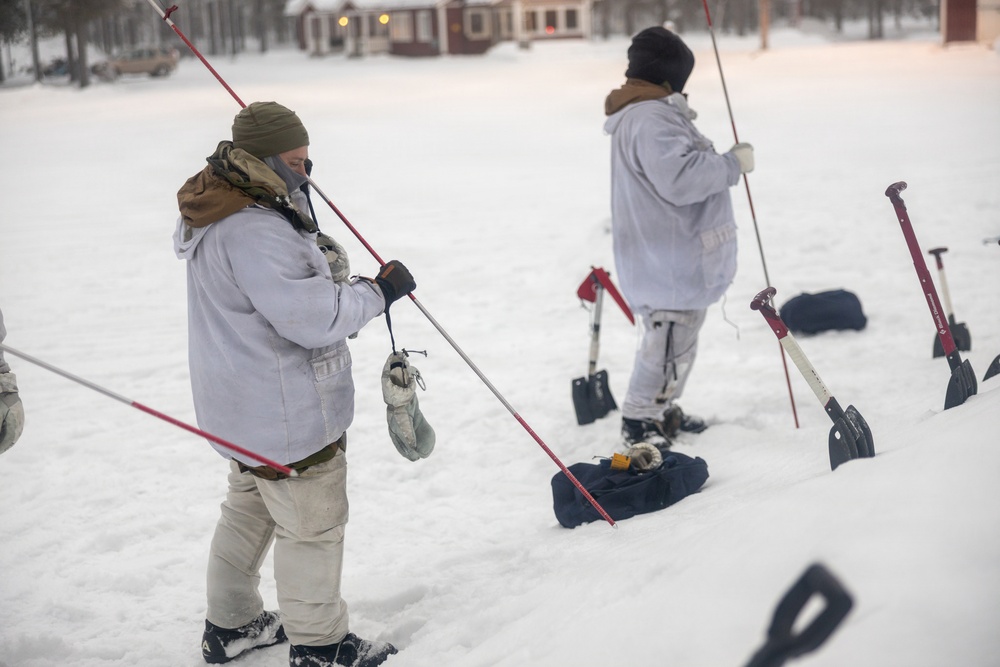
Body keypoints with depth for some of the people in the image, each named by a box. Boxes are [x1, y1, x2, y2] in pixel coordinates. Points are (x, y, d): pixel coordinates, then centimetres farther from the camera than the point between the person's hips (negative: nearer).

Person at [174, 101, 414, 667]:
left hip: (245, 407, 11)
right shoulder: (255, 232, -28)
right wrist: (378, 291, -18)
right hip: (286, 411, -11)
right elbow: (308, 315, -30)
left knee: (251, 507, 24)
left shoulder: (220, 212, 6)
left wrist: (323, 261, -1)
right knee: (313, 523, 4)